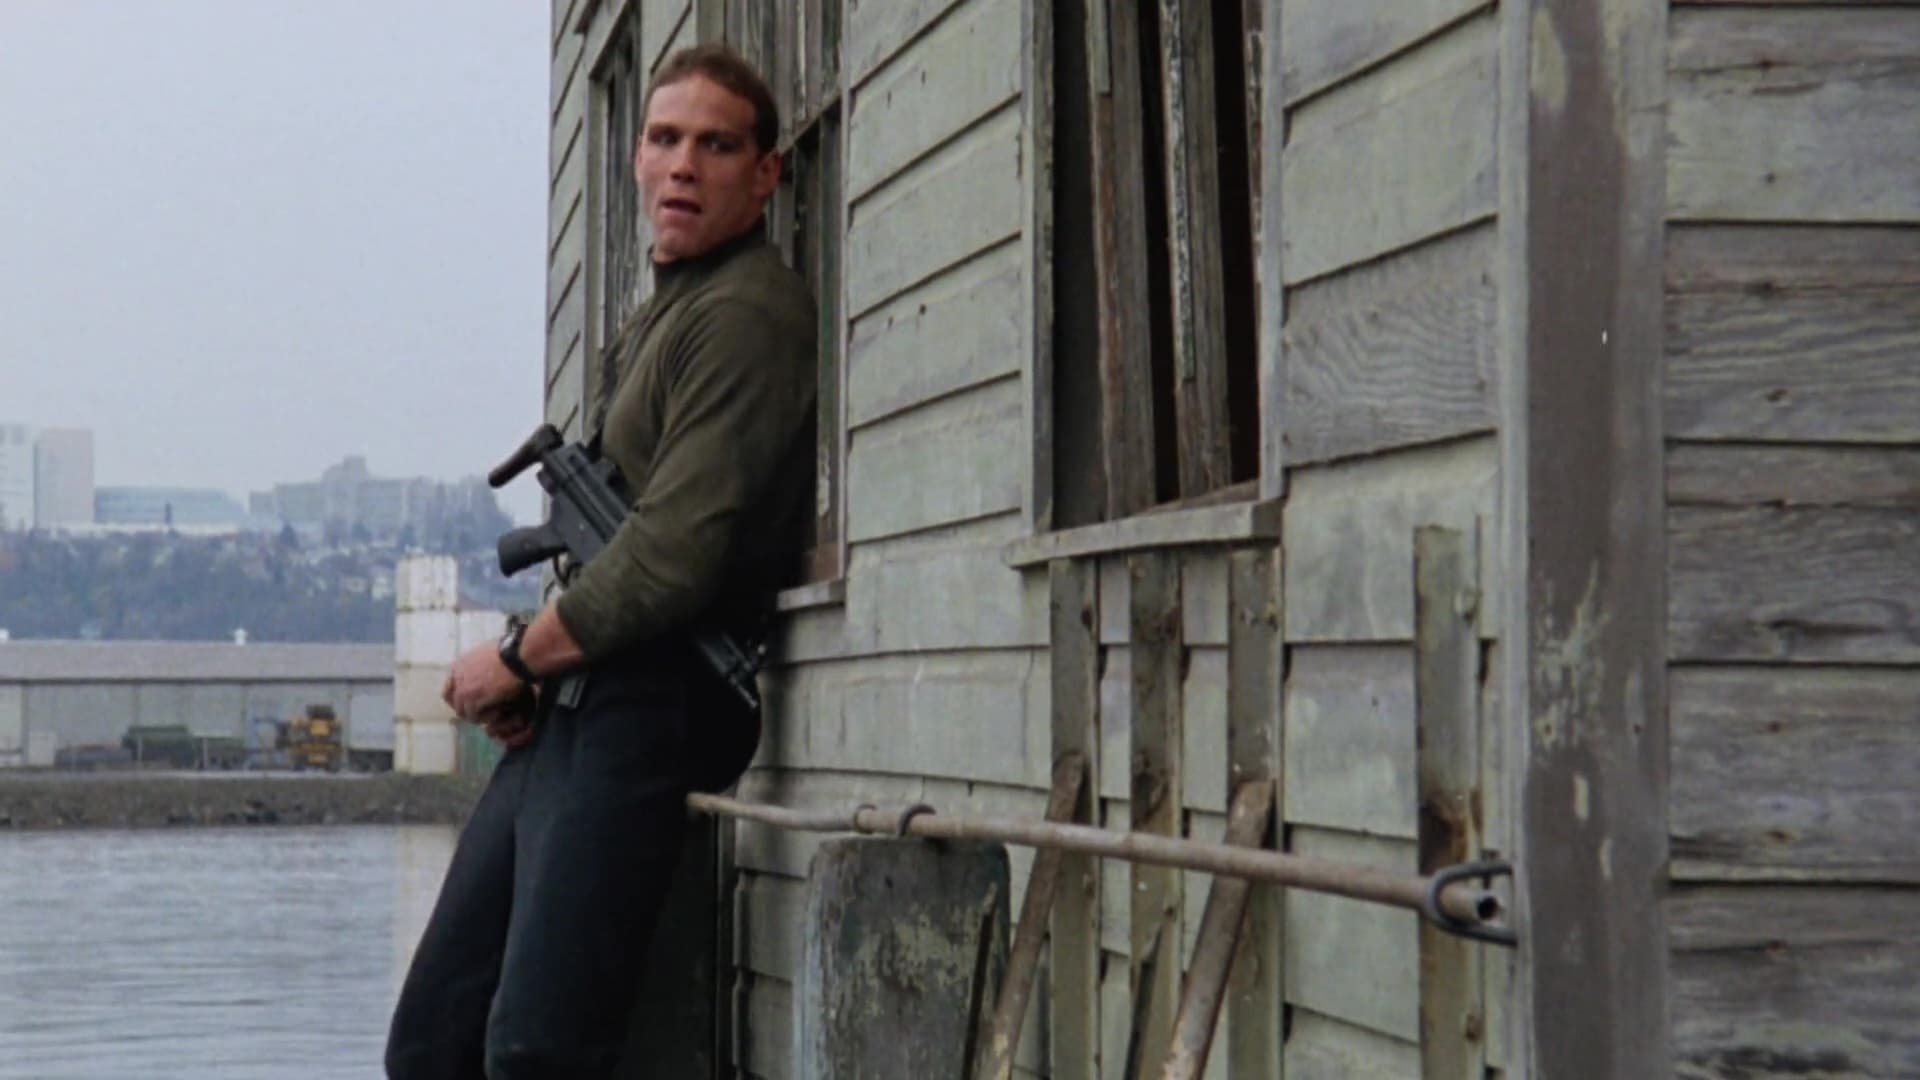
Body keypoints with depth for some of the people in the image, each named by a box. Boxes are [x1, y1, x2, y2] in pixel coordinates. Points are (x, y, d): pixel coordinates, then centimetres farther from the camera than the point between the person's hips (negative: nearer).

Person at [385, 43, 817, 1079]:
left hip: (650, 710, -10)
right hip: (574, 706, 10)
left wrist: (514, 660, -4)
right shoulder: (671, 304, 22)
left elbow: (674, 557, -18)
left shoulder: (745, 315, -10)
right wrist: (527, 664, 9)